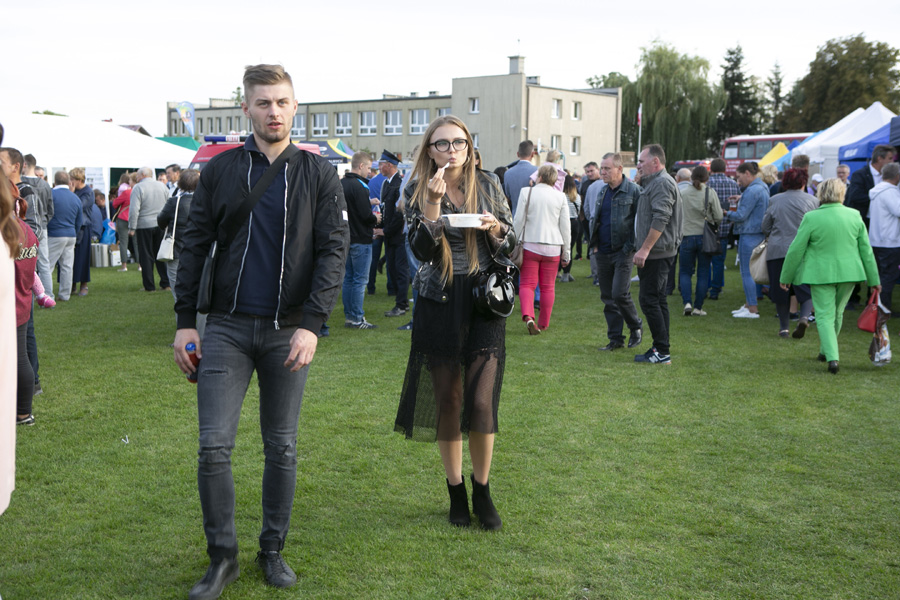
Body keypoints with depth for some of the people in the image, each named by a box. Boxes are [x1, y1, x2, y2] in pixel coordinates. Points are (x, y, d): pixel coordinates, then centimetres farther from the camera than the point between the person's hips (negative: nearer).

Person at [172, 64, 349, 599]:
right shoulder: (220, 170, 5)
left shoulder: (319, 175, 1)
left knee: (282, 447, 9)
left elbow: (334, 250, -4)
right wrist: (185, 322, 2)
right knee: (214, 446, -3)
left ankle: (274, 549, 26)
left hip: (288, 331, 0)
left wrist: (312, 324, -15)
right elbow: (195, 247, 8)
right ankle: (223, 557, 13)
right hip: (227, 328, 1)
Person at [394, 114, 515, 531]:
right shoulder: (418, 191, 1)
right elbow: (422, 250, -10)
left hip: (485, 301, 0)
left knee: (482, 402, -7)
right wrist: (433, 203, -20)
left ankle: (482, 491, 12)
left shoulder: (488, 184, 5)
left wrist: (496, 229, -11)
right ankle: (456, 492, 22)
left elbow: (511, 245, 10)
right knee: (448, 401, 6)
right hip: (439, 305, 0)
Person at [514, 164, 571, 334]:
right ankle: (543, 323, 18)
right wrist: (566, 252, 10)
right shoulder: (560, 197, 2)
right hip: (552, 247, 2)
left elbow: (518, 221, -4)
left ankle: (528, 316, -21)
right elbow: (565, 226, 4)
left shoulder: (526, 192, -4)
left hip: (530, 245, -2)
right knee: (548, 287, 10)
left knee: (527, 284, 1)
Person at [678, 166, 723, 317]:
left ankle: (687, 303, -8)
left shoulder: (683, 193, -3)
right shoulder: (710, 193, -6)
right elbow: (719, 216, -5)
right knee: (703, 273, 8)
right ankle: (698, 307, 7)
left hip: (687, 237, 0)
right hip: (705, 237, 0)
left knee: (685, 271, 10)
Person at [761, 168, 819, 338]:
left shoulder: (774, 200, 4)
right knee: (806, 290, 4)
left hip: (777, 251, 1)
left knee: (780, 291, 8)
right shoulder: (812, 201, 2)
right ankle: (804, 317, -21)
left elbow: (765, 227, 9)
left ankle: (784, 327, 14)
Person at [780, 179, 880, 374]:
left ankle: (832, 357, -15)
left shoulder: (811, 218, -10)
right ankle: (826, 351, 35)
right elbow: (866, 250, 6)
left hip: (821, 273, -4)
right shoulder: (855, 216, 0)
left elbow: (796, 250, -6)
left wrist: (785, 277, 5)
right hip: (849, 272, 4)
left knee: (825, 316, 0)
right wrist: (874, 279, 13)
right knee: (837, 313, 20)